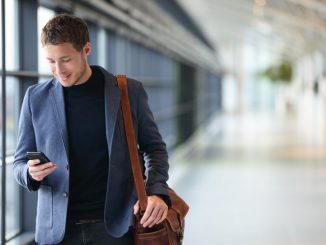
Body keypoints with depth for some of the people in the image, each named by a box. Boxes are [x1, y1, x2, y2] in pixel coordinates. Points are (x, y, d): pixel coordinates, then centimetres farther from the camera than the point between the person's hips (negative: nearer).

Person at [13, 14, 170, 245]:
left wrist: (156, 191, -8)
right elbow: (20, 163, 9)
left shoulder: (129, 91, 0)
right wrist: (31, 173, -14)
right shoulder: (36, 97, 3)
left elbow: (154, 147, 9)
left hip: (115, 226, -1)